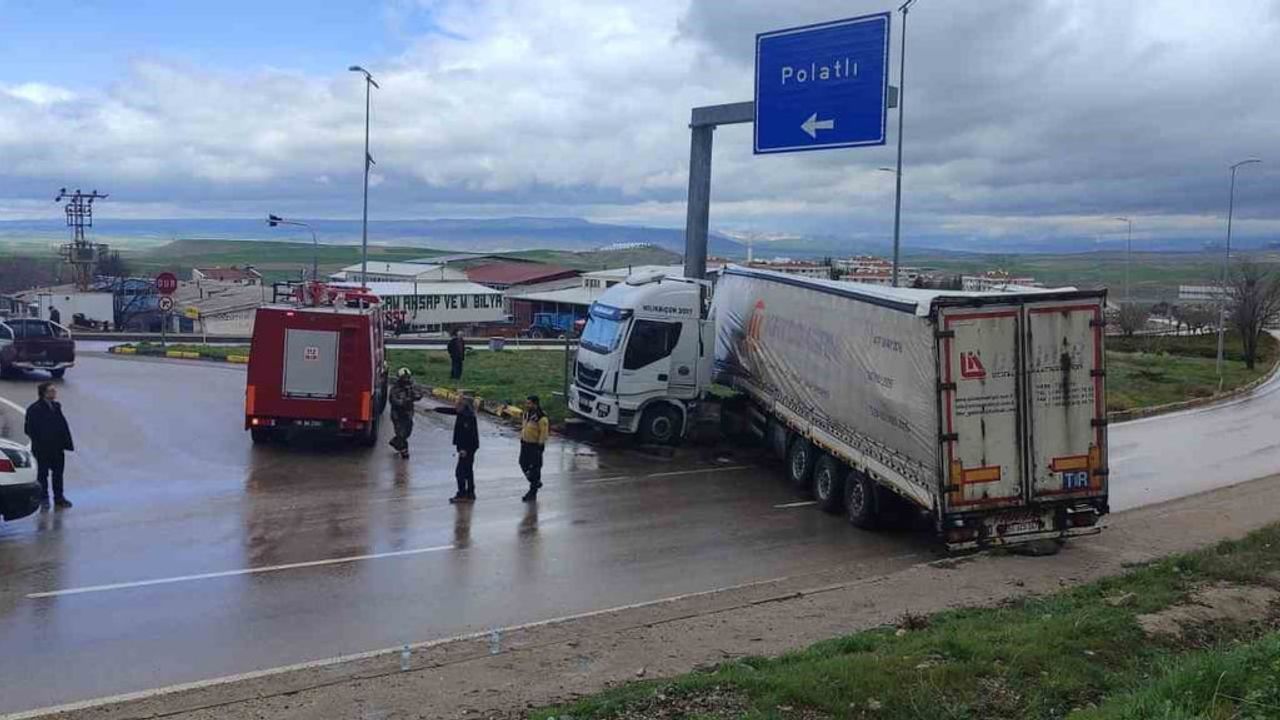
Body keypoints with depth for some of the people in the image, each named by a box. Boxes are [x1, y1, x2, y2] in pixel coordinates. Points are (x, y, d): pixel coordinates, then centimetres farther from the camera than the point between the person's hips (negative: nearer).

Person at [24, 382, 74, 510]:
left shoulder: (56, 406, 8)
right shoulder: (34, 409, -10)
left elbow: (63, 425, 8)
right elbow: (30, 430, -10)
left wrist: (67, 442, 3)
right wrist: (38, 443, -15)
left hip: (57, 448, 5)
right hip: (43, 449, -5)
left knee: (58, 473, 11)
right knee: (43, 474, 6)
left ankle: (59, 498, 21)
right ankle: (43, 499, 15)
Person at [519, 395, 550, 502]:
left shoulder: (541, 418, -18)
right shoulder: (527, 414, 7)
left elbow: (543, 433, -18)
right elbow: (523, 427, 21)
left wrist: (540, 445, -18)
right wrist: (521, 439, 17)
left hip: (535, 446, -8)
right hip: (525, 444, 8)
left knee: (535, 468, -1)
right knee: (523, 464, 12)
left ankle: (532, 492, 8)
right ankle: (536, 482, 32)